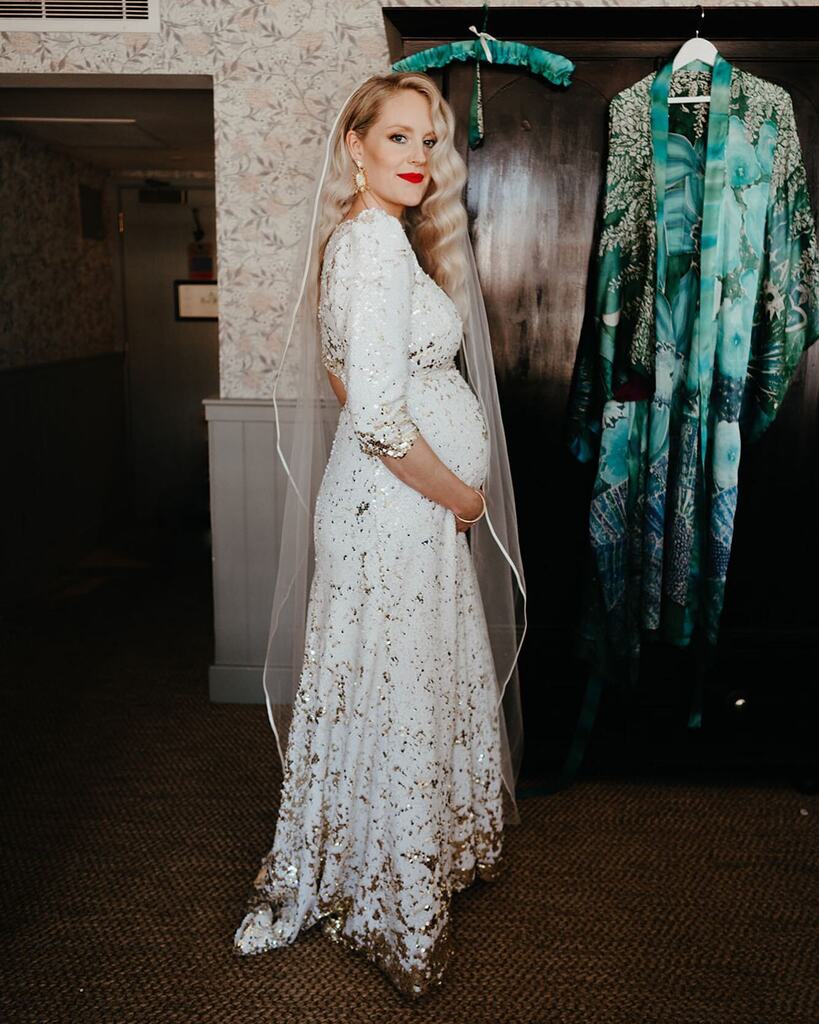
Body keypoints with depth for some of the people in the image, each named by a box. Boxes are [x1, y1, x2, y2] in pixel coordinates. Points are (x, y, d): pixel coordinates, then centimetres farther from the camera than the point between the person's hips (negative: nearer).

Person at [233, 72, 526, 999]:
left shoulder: (364, 237, 12)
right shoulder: (376, 246, -20)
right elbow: (380, 420, -27)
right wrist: (456, 494, -12)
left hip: (398, 501, 10)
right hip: (396, 507, -10)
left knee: (397, 695, 21)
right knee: (396, 702, 4)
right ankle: (393, 913, 25)